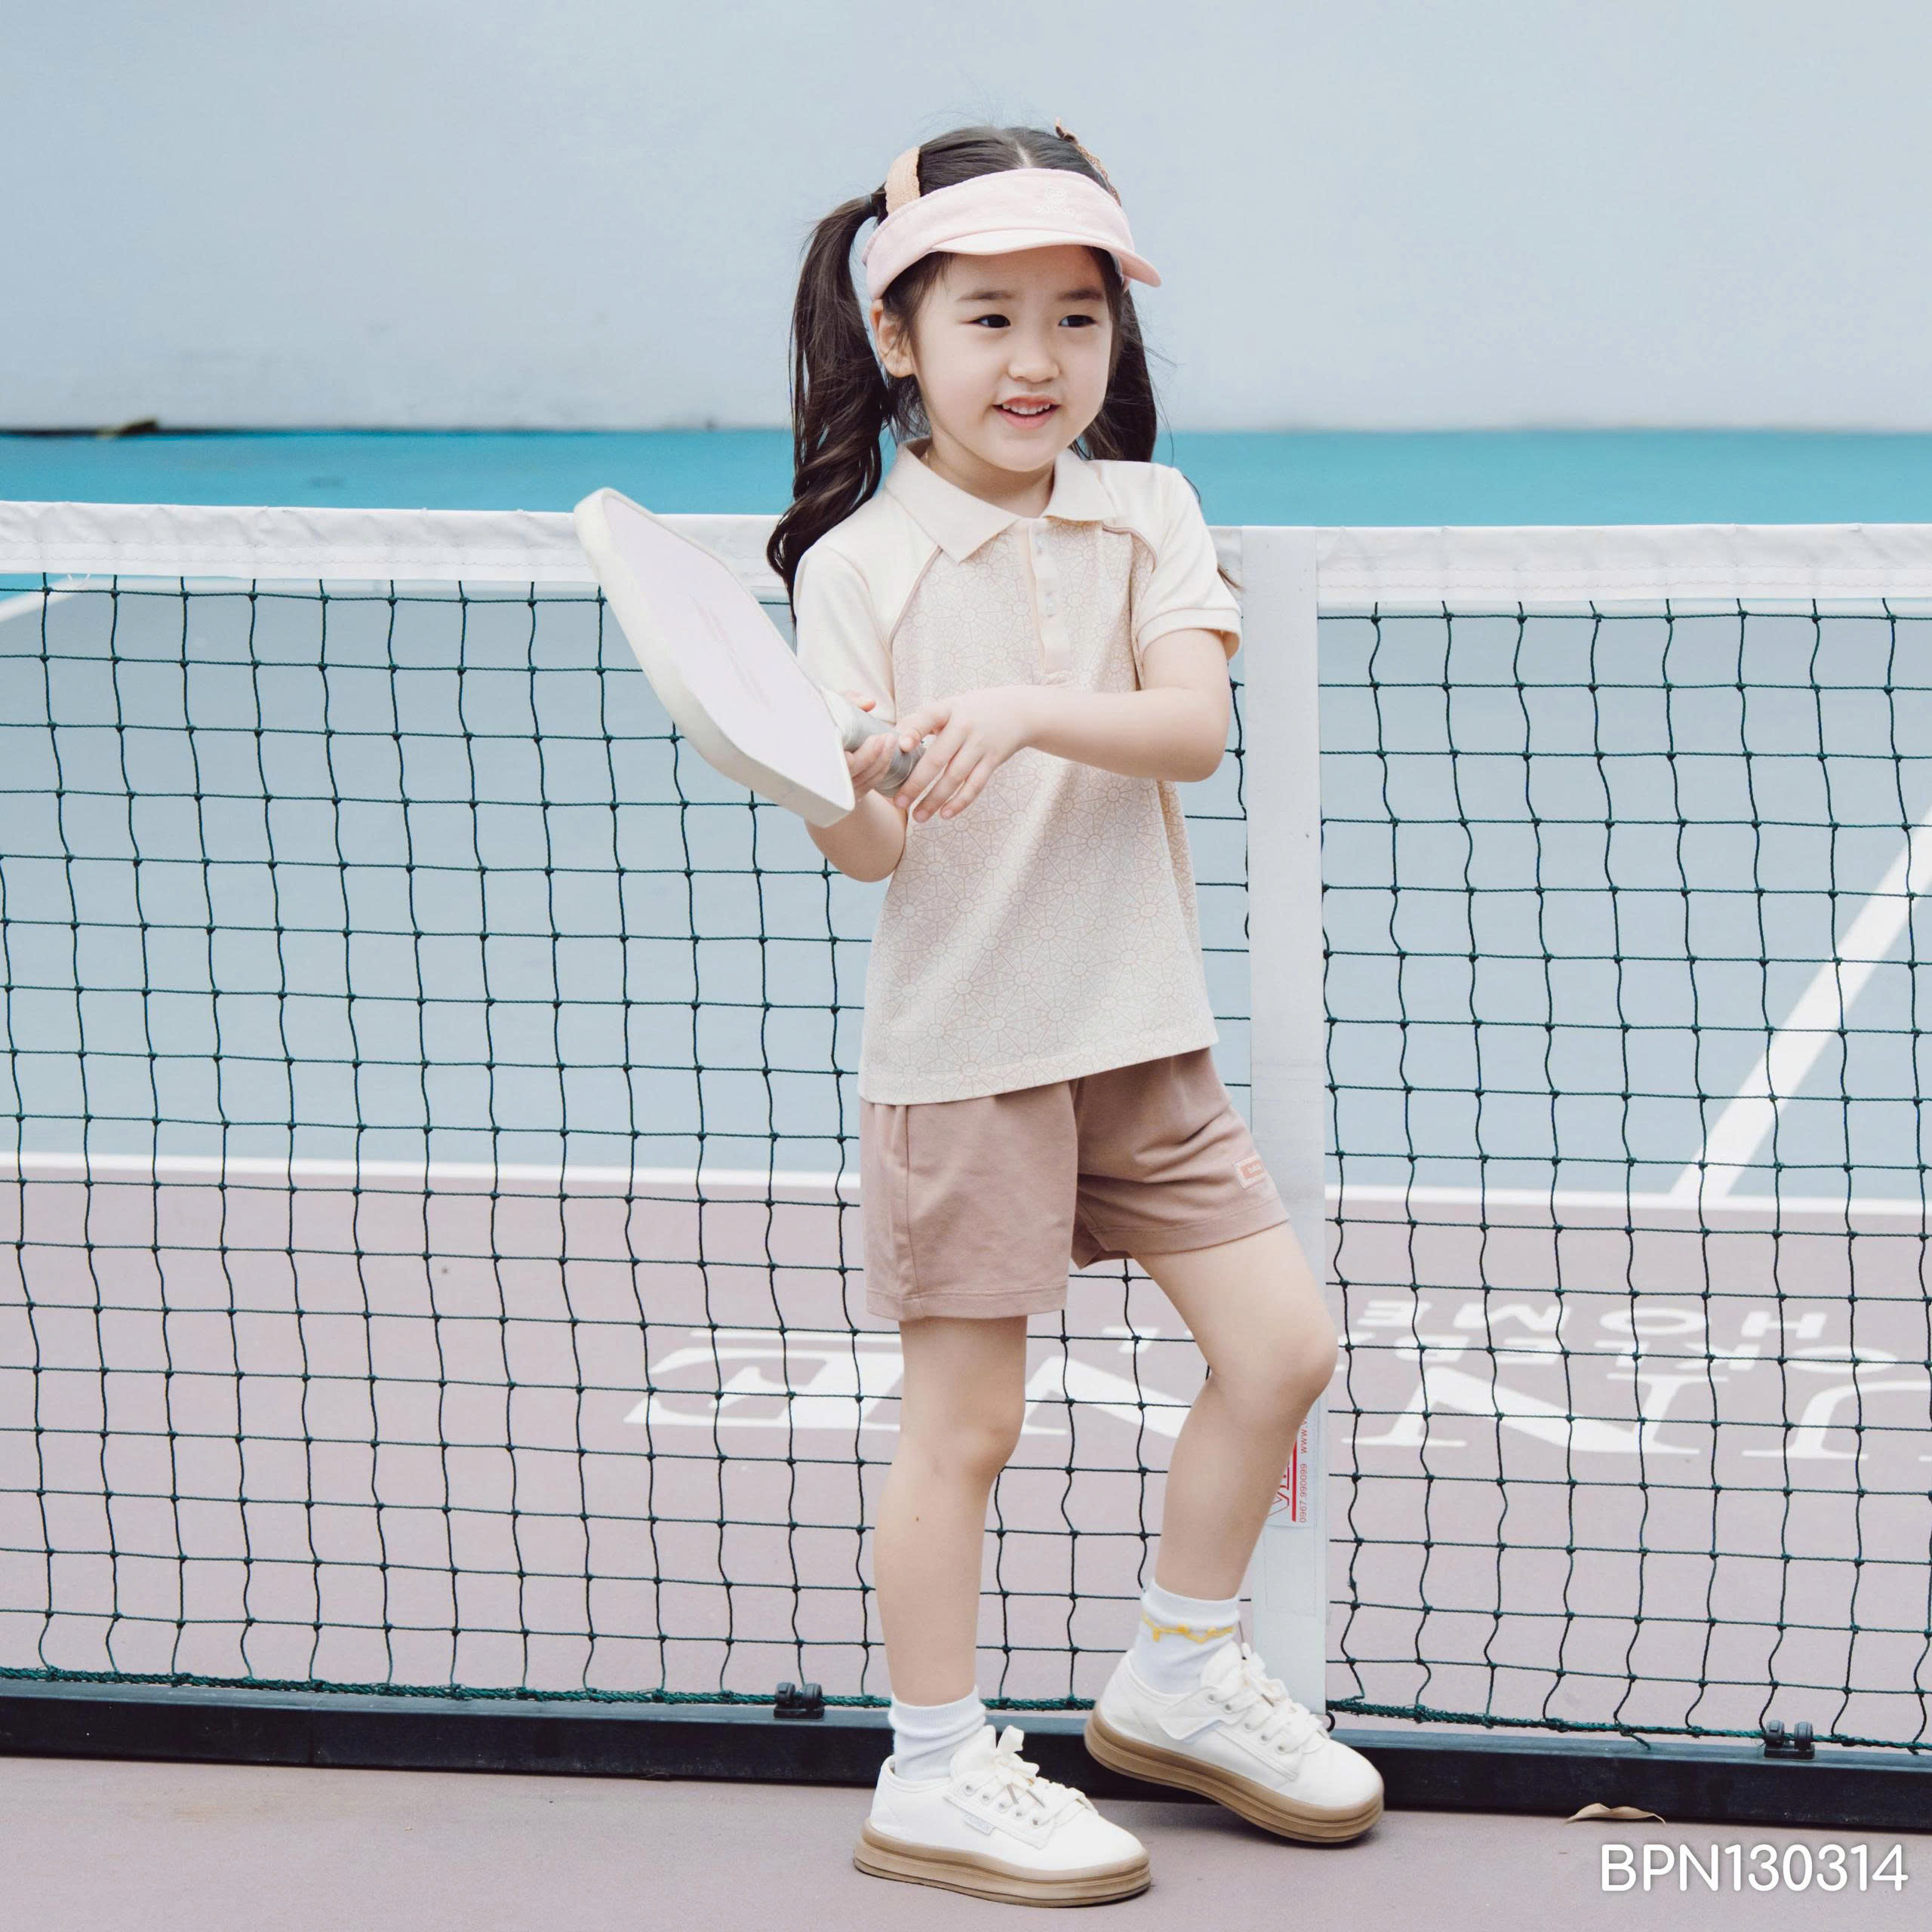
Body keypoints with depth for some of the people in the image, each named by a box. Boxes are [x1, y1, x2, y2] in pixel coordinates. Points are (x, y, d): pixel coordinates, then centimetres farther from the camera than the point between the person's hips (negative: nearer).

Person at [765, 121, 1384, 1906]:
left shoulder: (1145, 513, 2)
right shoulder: (857, 564, -8)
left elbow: (1195, 726, -13)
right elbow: (870, 856, -12)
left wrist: (1031, 713, -29)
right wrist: (851, 799, -35)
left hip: (1141, 1030, 5)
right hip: (960, 1044, -4)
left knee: (1283, 1345, 6)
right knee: (963, 1421, 0)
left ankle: (1181, 1675, 26)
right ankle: (935, 1774, 14)